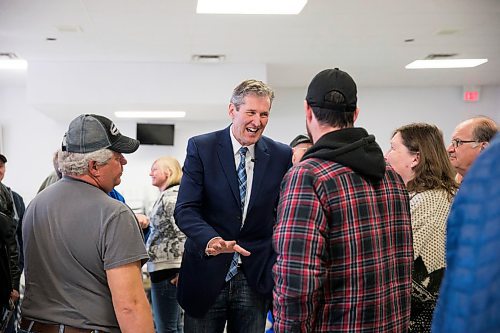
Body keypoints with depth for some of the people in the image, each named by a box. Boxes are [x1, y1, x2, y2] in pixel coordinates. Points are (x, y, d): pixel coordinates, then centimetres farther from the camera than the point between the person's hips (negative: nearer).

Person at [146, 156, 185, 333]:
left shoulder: (172, 196, -14)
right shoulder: (167, 195, 17)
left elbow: (184, 233, -22)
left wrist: (183, 269, -22)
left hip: (167, 268, -11)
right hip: (165, 267, 11)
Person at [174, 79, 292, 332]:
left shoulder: (281, 156, 2)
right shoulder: (201, 147, -5)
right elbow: (185, 209, -11)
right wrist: (210, 240, -30)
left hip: (255, 278, 2)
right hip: (206, 273, -2)